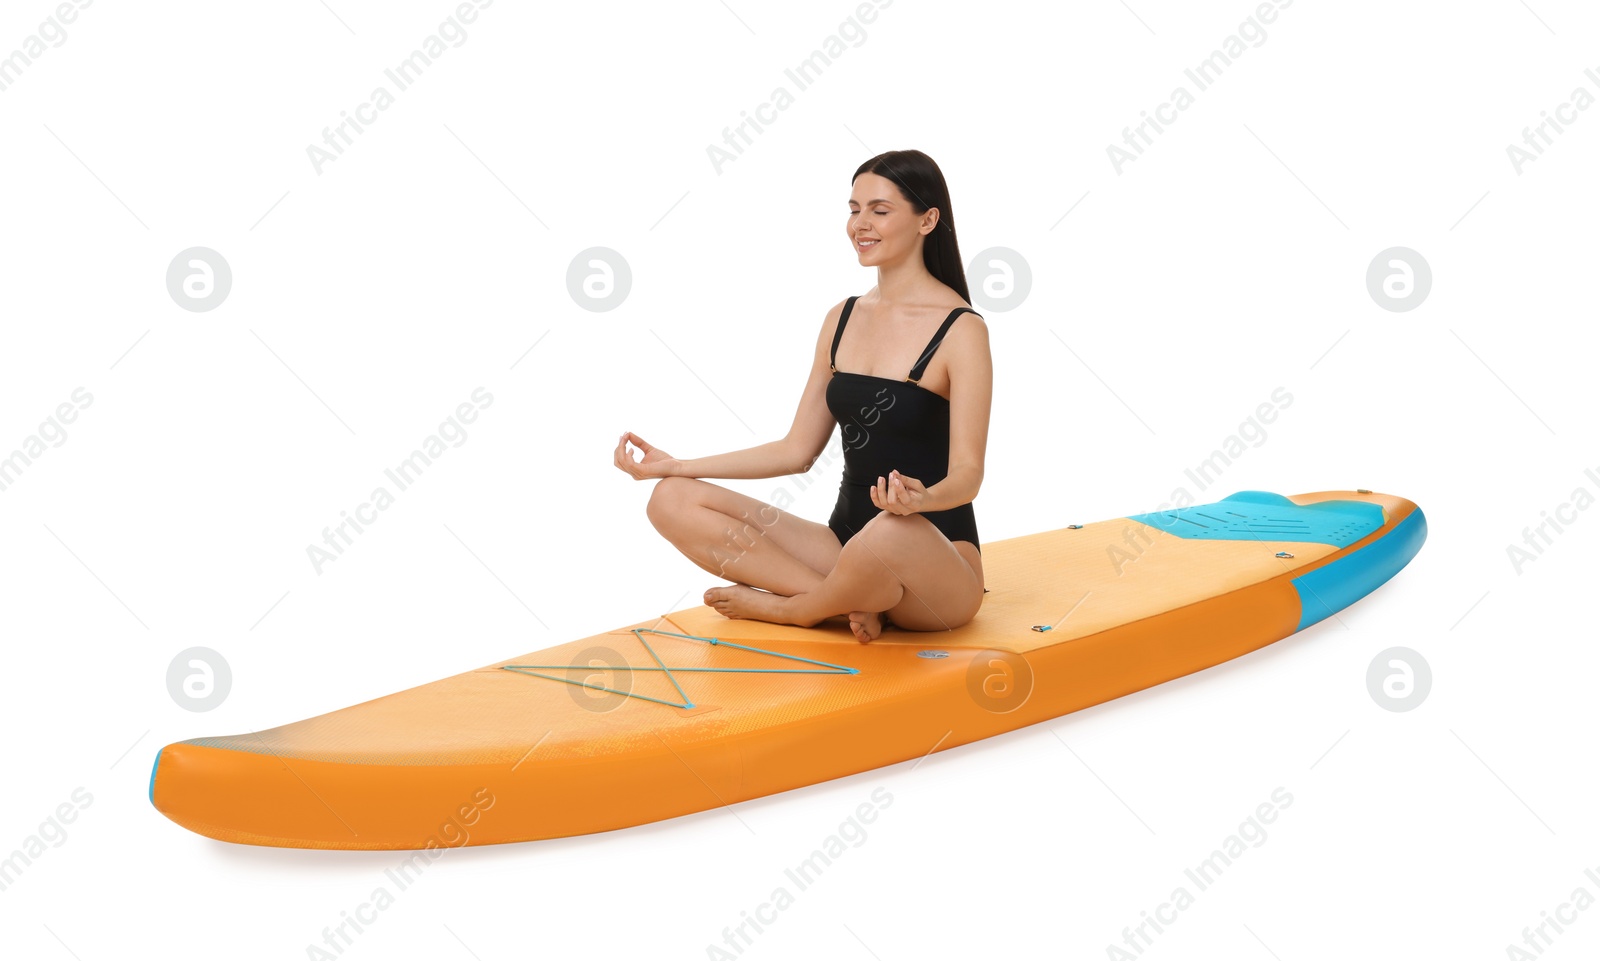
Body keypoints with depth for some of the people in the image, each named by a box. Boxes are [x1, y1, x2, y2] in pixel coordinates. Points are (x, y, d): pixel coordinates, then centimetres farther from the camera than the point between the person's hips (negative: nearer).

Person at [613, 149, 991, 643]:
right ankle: (851, 598, -16)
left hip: (938, 567, -6)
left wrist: (922, 499, -38)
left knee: (893, 531, -43)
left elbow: (967, 473, -15)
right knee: (673, 500, -8)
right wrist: (676, 465, 5)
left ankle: (786, 609, -11)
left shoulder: (961, 330, -9)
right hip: (848, 542, 6)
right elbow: (797, 449, 11)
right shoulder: (842, 319, 9)